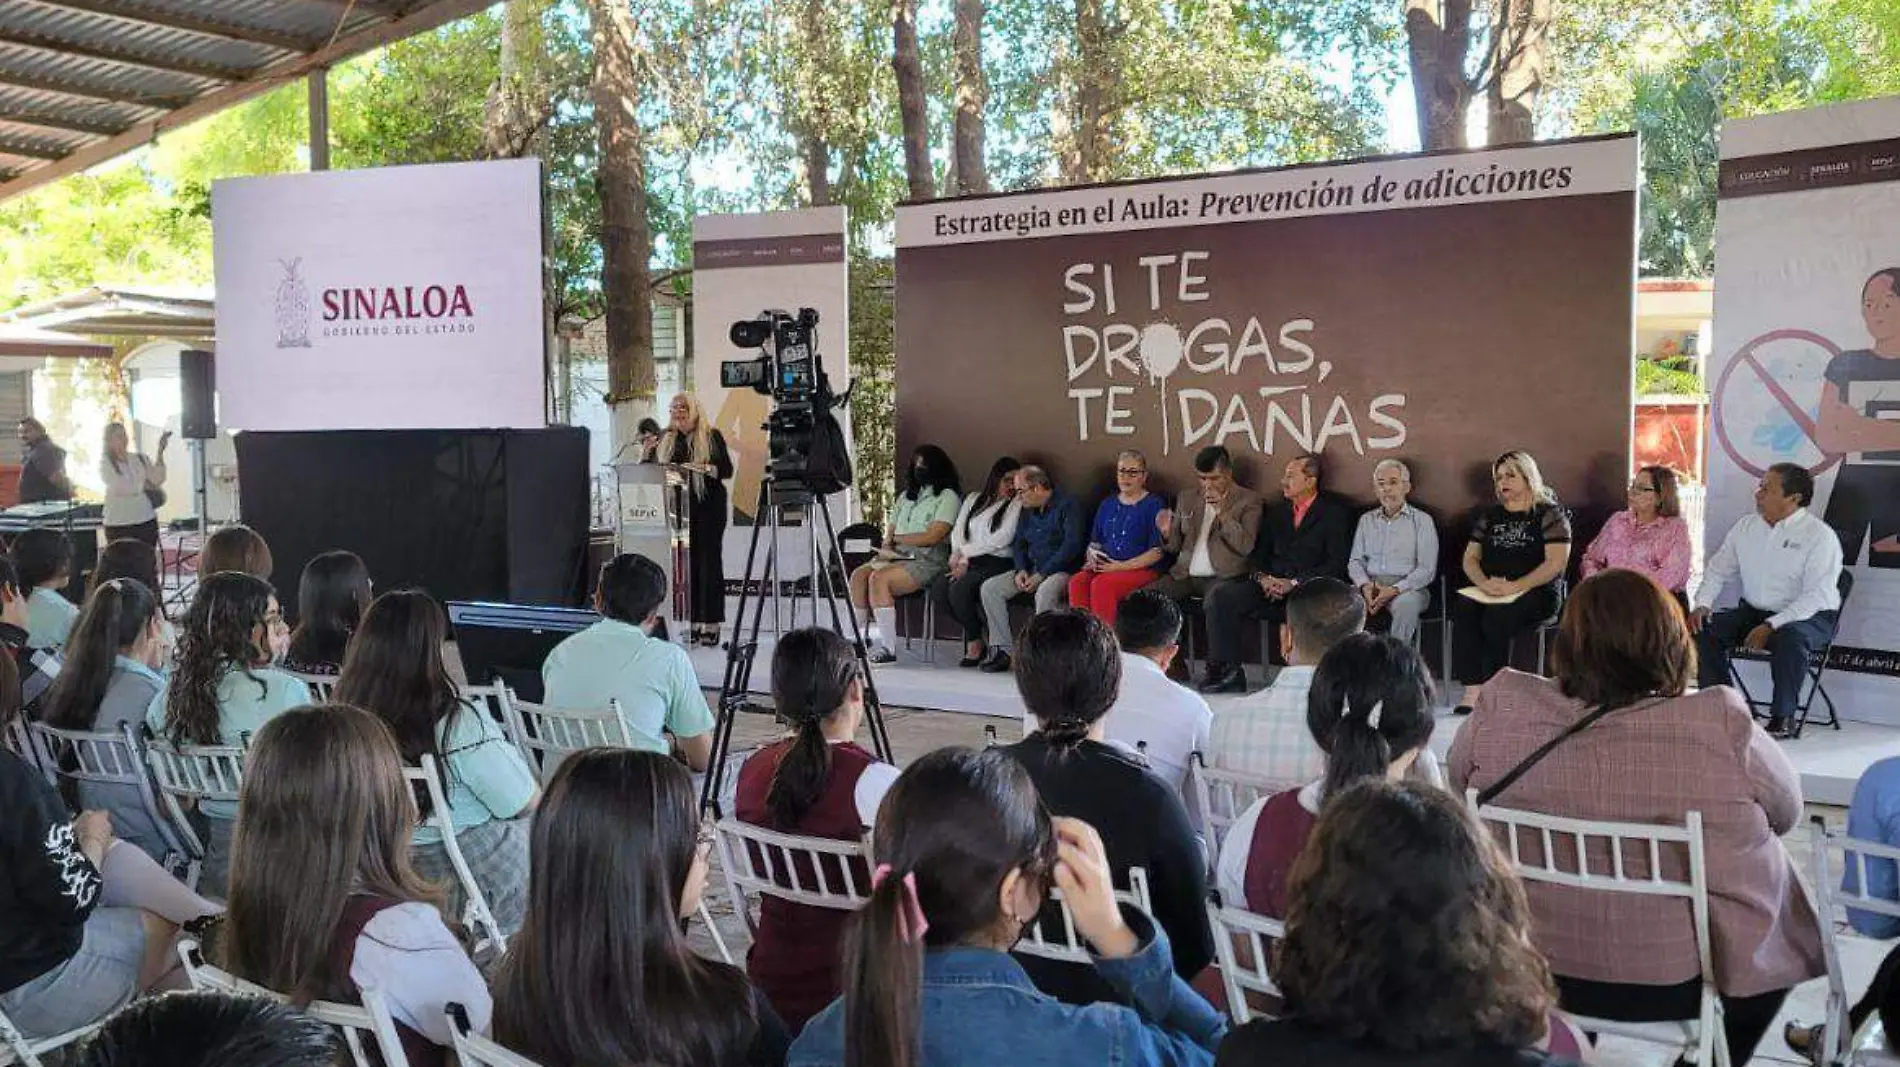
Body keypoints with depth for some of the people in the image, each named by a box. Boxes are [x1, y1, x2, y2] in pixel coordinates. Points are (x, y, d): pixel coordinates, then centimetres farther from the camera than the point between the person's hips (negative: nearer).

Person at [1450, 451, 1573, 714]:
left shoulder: (1549, 515, 4)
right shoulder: (1489, 516, 21)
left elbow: (1557, 562, -8)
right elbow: (1470, 559, 16)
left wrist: (1515, 587, -18)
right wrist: (1485, 583, -7)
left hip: (1538, 594, -4)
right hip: (1490, 594, 5)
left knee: (1497, 614, -35)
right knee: (1463, 605, -28)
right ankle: (1472, 689, -34)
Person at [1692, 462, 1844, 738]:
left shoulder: (1820, 536, -12)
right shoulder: (1745, 526, 6)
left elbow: (1816, 596, -20)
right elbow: (1718, 570, 13)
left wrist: (1771, 626, -28)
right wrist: (1703, 604, -7)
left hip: (1810, 616, -6)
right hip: (1753, 611, 6)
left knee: (1789, 638, -38)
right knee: (1703, 628, -16)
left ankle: (1783, 718, -20)